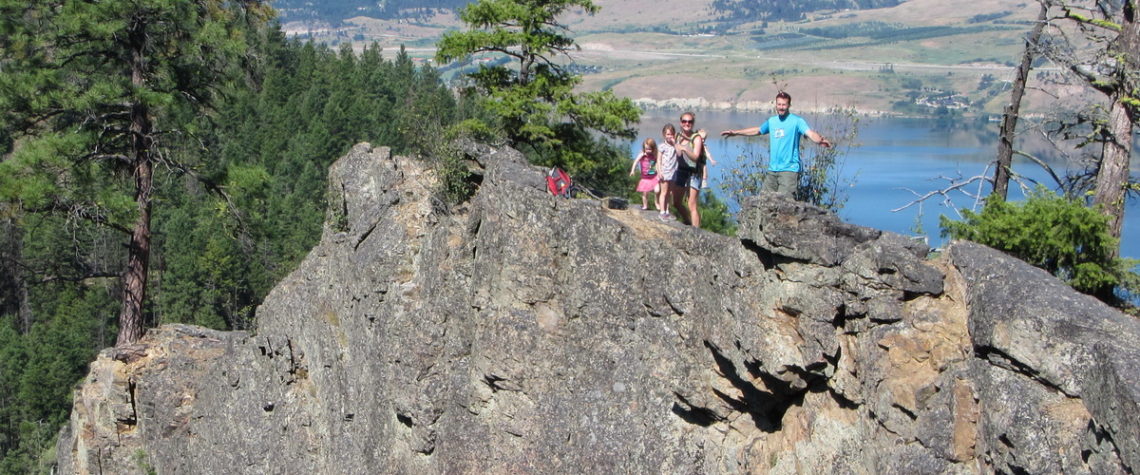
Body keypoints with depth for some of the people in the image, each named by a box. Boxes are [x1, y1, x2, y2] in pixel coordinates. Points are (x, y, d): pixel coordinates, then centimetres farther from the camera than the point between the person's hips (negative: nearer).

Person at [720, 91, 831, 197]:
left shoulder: (797, 121, -6)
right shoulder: (772, 121, 14)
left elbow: (810, 133, -22)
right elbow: (757, 130, 32)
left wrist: (820, 140, -45)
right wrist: (735, 133, 37)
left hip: (789, 169, -7)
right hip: (772, 169, 7)